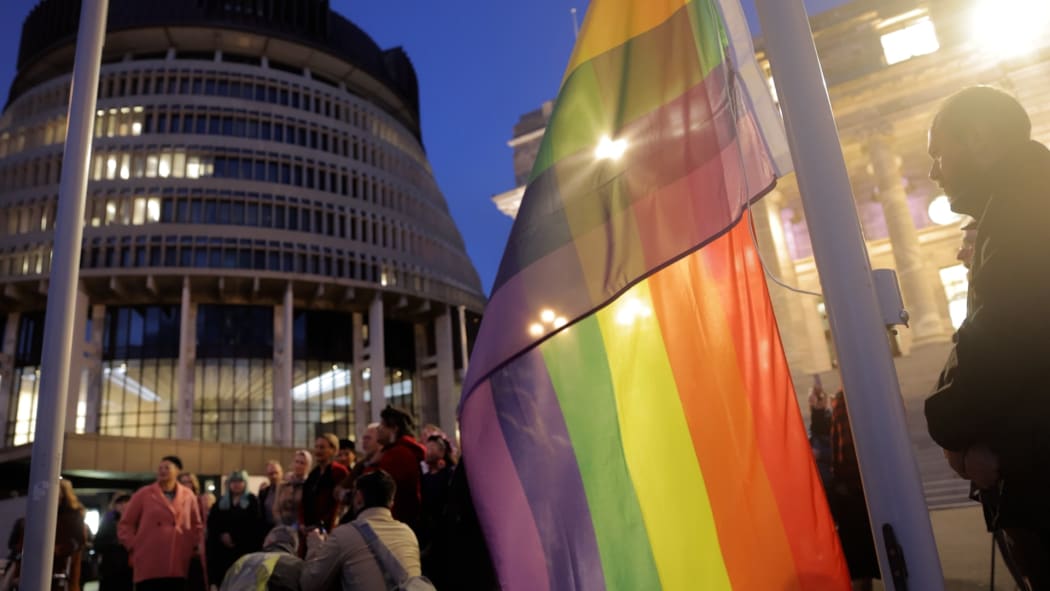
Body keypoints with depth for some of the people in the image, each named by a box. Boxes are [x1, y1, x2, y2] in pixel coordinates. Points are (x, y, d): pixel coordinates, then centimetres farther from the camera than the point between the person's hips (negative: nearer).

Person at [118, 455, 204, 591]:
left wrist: (193, 546, 7)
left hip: (178, 567, 2)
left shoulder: (188, 496, 9)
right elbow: (125, 525, 8)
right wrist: (134, 547, -2)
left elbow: (197, 525, 19)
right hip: (149, 567, -2)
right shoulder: (143, 494, 4)